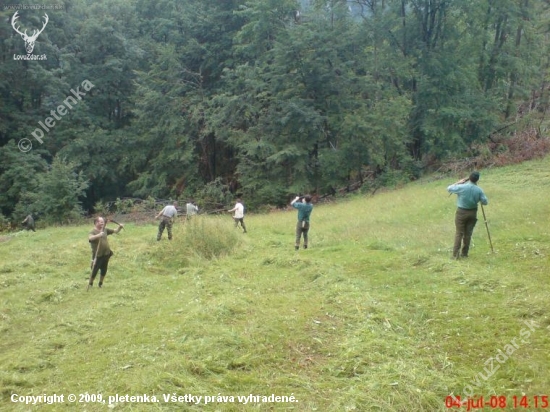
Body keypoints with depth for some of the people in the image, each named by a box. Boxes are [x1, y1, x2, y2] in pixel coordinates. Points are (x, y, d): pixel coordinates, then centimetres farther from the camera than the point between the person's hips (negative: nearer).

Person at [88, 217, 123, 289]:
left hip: (106, 254, 6)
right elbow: (90, 238, -36)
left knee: (104, 270, 15)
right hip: (97, 255, -6)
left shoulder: (105, 230, 7)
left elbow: (115, 231, 16)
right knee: (94, 271, 0)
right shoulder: (93, 232, -13)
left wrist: (119, 227, -3)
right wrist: (98, 235, -51)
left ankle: (100, 284, 33)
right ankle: (90, 284, 19)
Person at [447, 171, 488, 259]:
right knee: (468, 233, 9)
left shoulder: (462, 187, -14)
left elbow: (449, 189, -1)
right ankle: (464, 253, 14)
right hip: (472, 213, 2)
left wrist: (458, 182, 6)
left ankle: (455, 254, -2)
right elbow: (485, 202, -1)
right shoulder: (479, 190, -8)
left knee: (459, 233, 2)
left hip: (461, 212, -2)